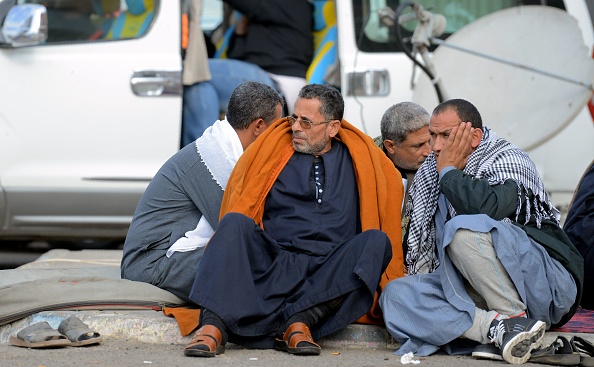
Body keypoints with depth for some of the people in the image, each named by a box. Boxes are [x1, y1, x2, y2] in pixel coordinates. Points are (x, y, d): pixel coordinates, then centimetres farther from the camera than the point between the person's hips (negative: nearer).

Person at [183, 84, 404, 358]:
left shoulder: (358, 156, 17)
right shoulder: (271, 150, 15)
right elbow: (238, 208, 14)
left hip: (333, 274, 0)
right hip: (274, 264, 0)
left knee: (378, 240, -27)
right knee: (235, 223, -26)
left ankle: (301, 321, -37)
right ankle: (214, 324, -42)